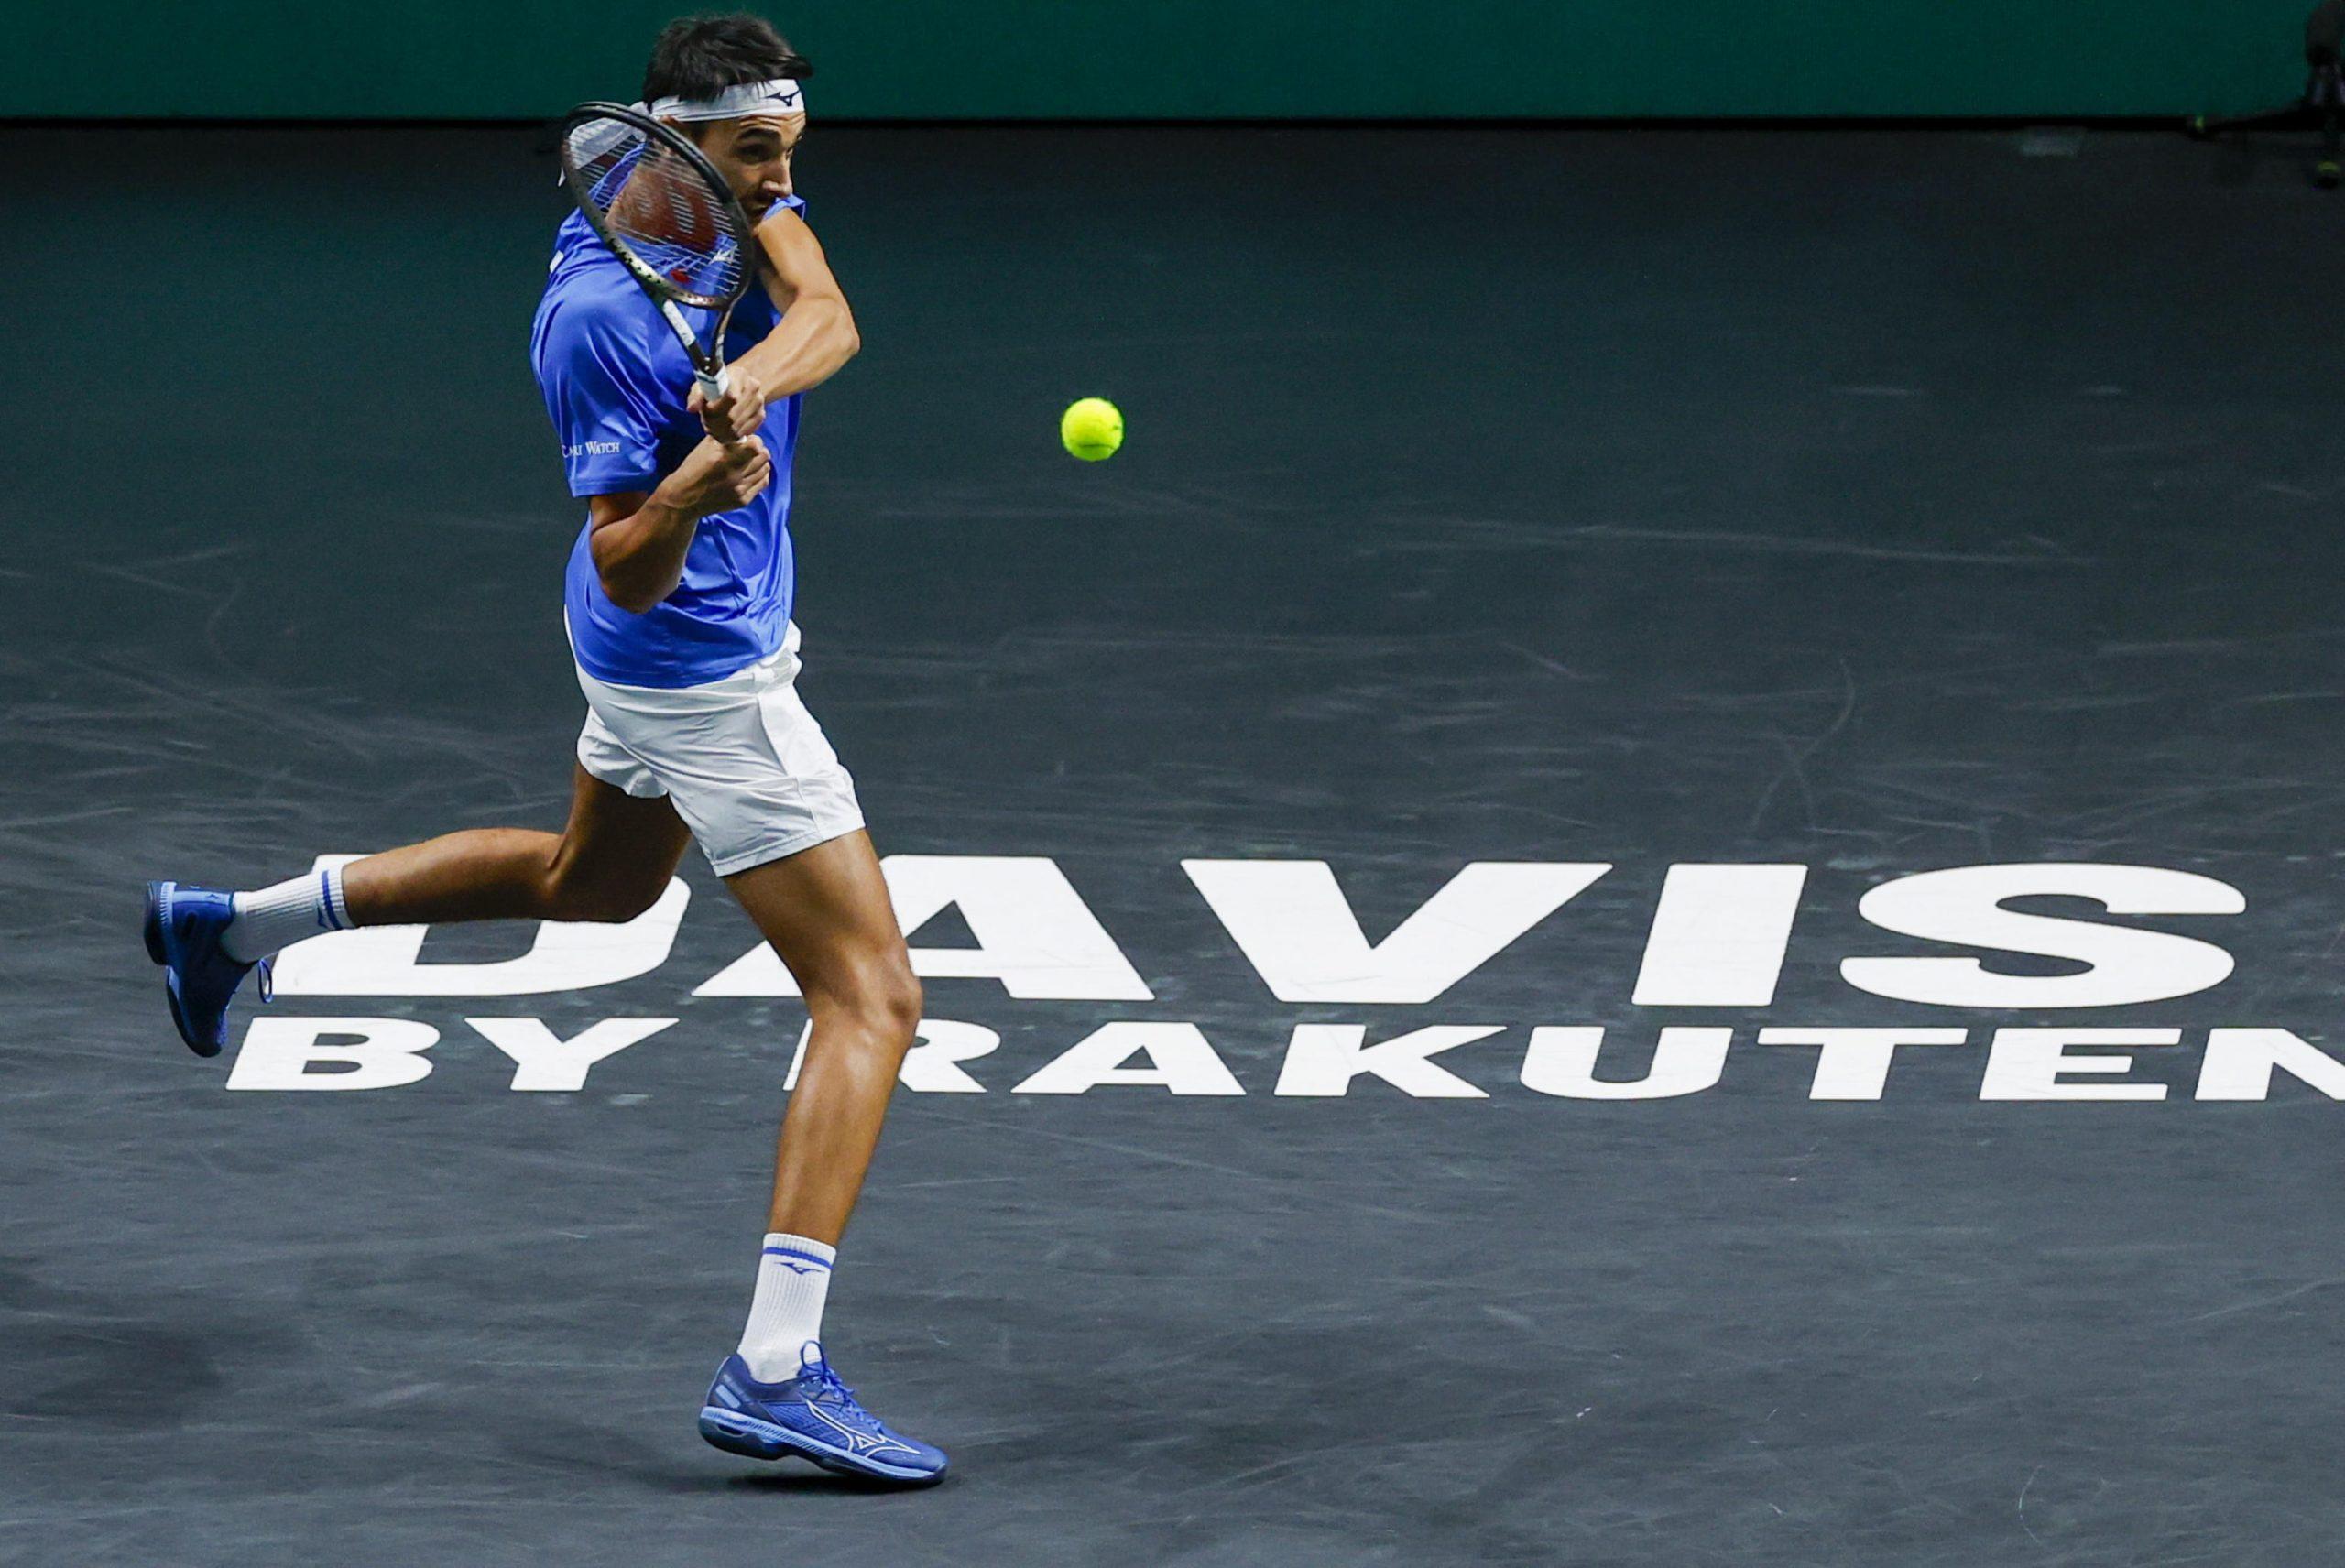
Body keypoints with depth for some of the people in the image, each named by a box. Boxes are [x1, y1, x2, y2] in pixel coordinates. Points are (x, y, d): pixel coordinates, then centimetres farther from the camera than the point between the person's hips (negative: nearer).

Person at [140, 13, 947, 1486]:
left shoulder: (734, 197, -6)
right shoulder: (601, 318, -29)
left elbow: (829, 315, -20)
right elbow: (630, 574, -27)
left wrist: (759, 375, -40)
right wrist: (697, 489, -48)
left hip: (666, 659, 10)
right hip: (703, 675, -10)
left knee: (594, 878, 36)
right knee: (874, 997, -13)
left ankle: (236, 924, 41)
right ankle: (775, 1369, -19)